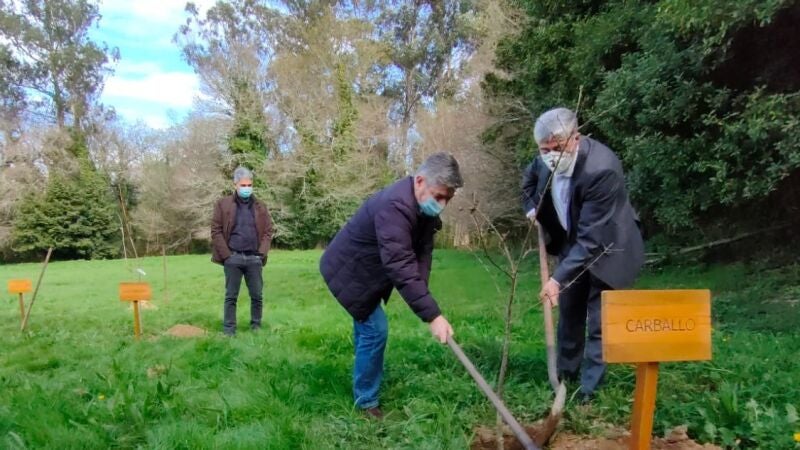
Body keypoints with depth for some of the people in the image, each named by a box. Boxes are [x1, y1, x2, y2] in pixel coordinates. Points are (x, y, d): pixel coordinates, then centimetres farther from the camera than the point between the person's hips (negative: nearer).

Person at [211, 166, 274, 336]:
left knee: (257, 296, 6)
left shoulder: (260, 207, 10)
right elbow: (216, 230, -1)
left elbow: (268, 231, 9)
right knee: (231, 297, 4)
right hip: (233, 258, -2)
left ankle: (256, 328, 19)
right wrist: (226, 255, -8)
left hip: (254, 258, 2)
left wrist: (262, 252, -4)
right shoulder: (223, 204, 2)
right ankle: (228, 330, 12)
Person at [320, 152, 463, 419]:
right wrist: (432, 315, -48)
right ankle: (366, 402, 6)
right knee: (375, 330, -11)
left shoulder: (425, 207, -8)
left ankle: (364, 389, 45)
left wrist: (421, 291, -23)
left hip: (369, 273, 10)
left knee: (367, 328, 24)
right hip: (349, 273, -10)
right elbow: (401, 266, -46)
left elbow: (423, 252, -8)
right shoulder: (395, 207, -39)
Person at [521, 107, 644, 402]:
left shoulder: (602, 168, -35)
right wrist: (532, 209, -2)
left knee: (598, 321, -3)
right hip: (571, 244, 7)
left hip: (605, 248, -6)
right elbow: (529, 178, 14)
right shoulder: (548, 158, -14)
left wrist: (559, 278, -38)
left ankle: (589, 387, 11)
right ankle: (566, 373, 34)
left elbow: (591, 239, -36)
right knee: (569, 313, 16)